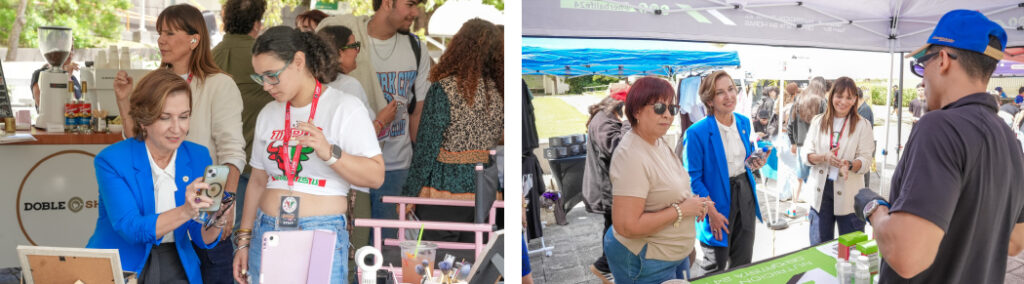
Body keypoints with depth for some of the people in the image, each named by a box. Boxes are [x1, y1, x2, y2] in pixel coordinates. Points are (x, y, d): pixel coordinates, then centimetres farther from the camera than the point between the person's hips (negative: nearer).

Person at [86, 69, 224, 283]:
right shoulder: (111, 160, -7)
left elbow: (203, 240, 3)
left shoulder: (199, 157, 3)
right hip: (120, 266, -2)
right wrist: (184, 212, -34)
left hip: (176, 266, 2)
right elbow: (129, 227, -18)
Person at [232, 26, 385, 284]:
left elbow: (376, 176, -12)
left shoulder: (345, 107, -5)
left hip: (321, 234, -5)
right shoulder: (268, 114, 13)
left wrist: (329, 153, -24)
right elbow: (258, 181, 17)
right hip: (266, 232, 5)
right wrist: (244, 241, 14)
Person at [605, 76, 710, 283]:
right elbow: (626, 226, -30)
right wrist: (682, 210, -22)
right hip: (646, 263, -9)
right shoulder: (631, 156, -25)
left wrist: (693, 202, 0)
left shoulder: (659, 142, 4)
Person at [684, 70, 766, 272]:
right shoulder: (698, 132, -18)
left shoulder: (744, 122, 3)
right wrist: (712, 212, -17)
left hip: (745, 194, 6)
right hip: (718, 197, -6)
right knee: (716, 269, 7)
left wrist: (754, 163, -4)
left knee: (744, 262, 17)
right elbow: (694, 178, -14)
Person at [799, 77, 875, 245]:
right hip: (820, 190, 2)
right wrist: (824, 157, -16)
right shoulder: (818, 121, 9)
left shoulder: (862, 125, 1)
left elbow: (865, 160, -4)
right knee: (819, 247, 10)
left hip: (848, 195, -2)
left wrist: (849, 165, -26)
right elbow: (805, 154, 4)